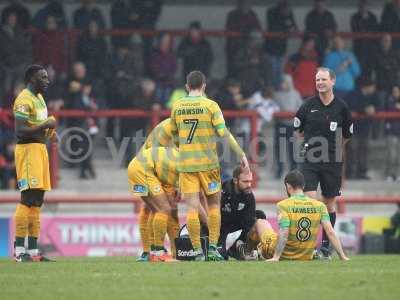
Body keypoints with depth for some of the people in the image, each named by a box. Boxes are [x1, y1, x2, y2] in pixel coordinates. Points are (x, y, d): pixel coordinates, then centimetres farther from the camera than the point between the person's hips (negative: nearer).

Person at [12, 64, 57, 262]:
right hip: (28, 149, -10)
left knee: (37, 201, 10)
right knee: (28, 199, -13)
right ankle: (19, 250, -13)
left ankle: (33, 250, 12)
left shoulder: (39, 98, 19)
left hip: (40, 148, 10)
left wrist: (49, 128, 9)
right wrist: (45, 125, -18)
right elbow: (20, 131, -21)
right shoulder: (24, 100, -13)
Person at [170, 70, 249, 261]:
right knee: (214, 204, 11)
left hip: (185, 163, 2)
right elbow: (224, 133, -10)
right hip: (208, 162, -2)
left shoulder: (177, 107, 4)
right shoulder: (210, 105, -5)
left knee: (192, 207, 0)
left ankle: (198, 251, -3)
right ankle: (213, 248, 5)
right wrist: (241, 155, -4)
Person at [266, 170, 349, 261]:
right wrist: (342, 256, -8)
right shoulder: (319, 206, -5)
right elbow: (330, 232, -10)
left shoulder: (283, 206, -16)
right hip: (307, 257, 5)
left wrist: (275, 257, -26)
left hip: (285, 257, -5)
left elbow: (283, 234, -26)